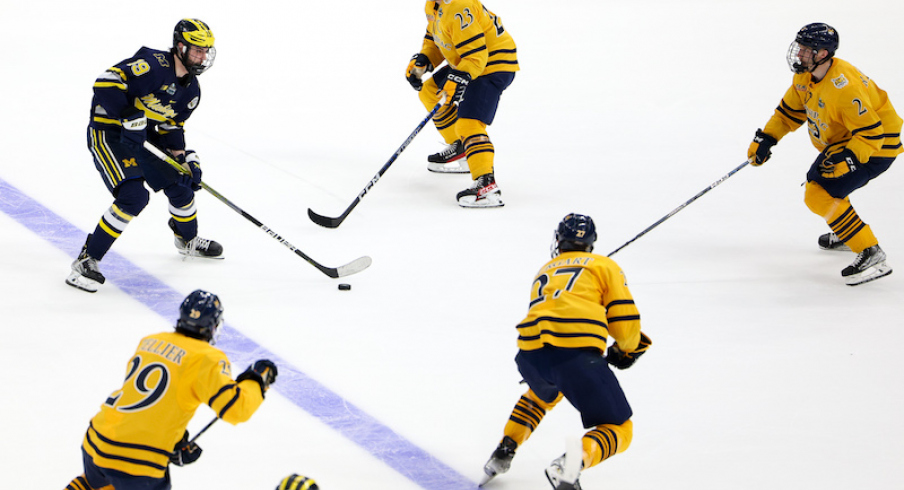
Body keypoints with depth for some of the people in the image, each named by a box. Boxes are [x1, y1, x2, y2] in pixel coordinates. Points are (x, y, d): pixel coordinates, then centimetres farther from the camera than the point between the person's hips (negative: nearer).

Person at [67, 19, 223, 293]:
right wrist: (129, 116, -34)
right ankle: (87, 260, -17)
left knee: (180, 185, 13)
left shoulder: (191, 90, 5)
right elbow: (106, 82, -30)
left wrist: (184, 159, 2)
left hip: (143, 137, 9)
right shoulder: (154, 65, -23)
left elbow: (172, 127, 15)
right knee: (133, 196, -24)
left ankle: (188, 241, 44)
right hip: (108, 133, -9)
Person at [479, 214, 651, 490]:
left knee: (543, 392, 41)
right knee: (618, 429, 6)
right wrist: (626, 350, 29)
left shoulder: (544, 272, 32)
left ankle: (505, 448, 26)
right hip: (577, 354, -5)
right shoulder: (605, 265, 18)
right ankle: (571, 463, -24)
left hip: (530, 354, 5)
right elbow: (625, 319, 8)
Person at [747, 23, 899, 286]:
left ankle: (871, 253, -18)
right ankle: (845, 233, 50)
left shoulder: (843, 87, -34)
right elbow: (790, 111, 11)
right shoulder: (805, 76, -4)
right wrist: (764, 140, 4)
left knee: (820, 195, -19)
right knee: (816, 183, 25)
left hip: (876, 145, -10)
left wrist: (847, 159, -40)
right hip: (841, 142, 10)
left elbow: (871, 133, -32)